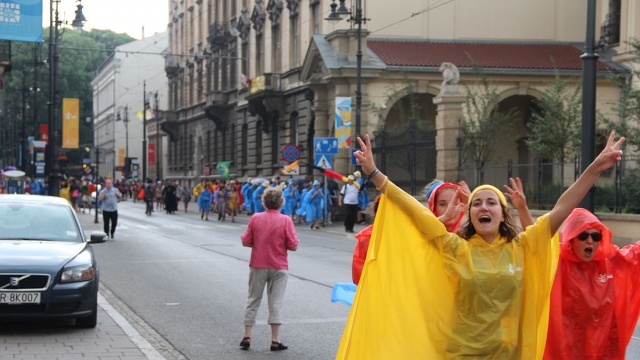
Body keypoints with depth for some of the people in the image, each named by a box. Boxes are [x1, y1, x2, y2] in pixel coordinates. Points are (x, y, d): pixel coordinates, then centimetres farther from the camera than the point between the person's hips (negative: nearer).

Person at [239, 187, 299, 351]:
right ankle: (275, 341, 3)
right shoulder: (285, 220, -10)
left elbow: (246, 242, -2)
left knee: (253, 300, 12)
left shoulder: (255, 218, -5)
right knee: (276, 302, 4)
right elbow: (293, 245, -11)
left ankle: (247, 337, 12)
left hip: (258, 266, 2)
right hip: (279, 267, -2)